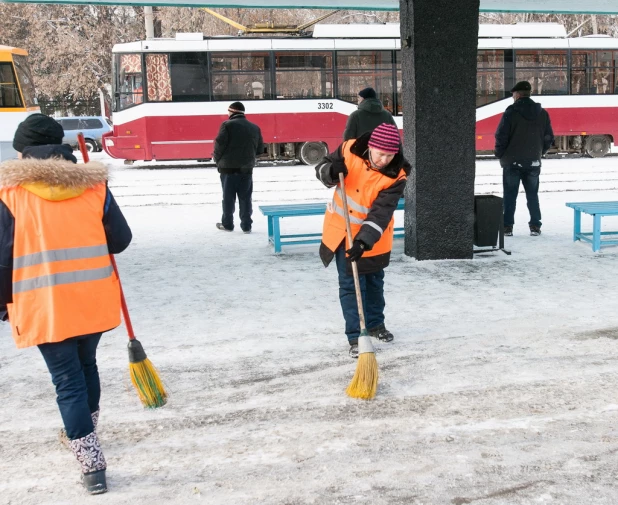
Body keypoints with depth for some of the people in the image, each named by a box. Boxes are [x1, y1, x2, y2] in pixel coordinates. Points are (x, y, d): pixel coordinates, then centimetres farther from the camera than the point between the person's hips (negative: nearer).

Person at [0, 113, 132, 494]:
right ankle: (85, 433, 44)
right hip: (93, 300, 3)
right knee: (86, 364, 24)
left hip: (44, 306, -3)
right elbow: (120, 240, 3)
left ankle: (92, 464, 4)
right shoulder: (94, 184, -1)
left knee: (68, 380, 4)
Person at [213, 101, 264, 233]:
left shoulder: (227, 125, -8)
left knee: (228, 197, 6)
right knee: (245, 198, 8)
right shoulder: (255, 127, 9)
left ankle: (227, 224, 13)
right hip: (247, 168, 4)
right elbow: (260, 149, 11)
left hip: (229, 167, -4)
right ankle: (246, 225, 9)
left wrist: (217, 159, 3)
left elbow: (220, 144, -13)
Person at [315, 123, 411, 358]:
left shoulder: (395, 176, -23)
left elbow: (381, 214, -28)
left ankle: (375, 324, 41)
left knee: (374, 282, 19)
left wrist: (364, 241, -38)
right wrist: (332, 172, -26)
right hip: (341, 231, 0)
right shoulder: (350, 150, -17)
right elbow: (322, 167, -3)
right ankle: (355, 336, 7)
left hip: (373, 239, 0)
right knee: (350, 285, 0)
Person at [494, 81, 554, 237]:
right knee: (532, 195, 12)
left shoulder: (511, 112, -9)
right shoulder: (542, 113, 4)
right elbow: (549, 138, 5)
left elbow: (501, 136, -12)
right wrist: (539, 153, 17)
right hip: (533, 162, 3)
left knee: (510, 196, 4)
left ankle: (507, 227, 4)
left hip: (512, 161, -3)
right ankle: (535, 226, 10)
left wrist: (500, 154, 2)